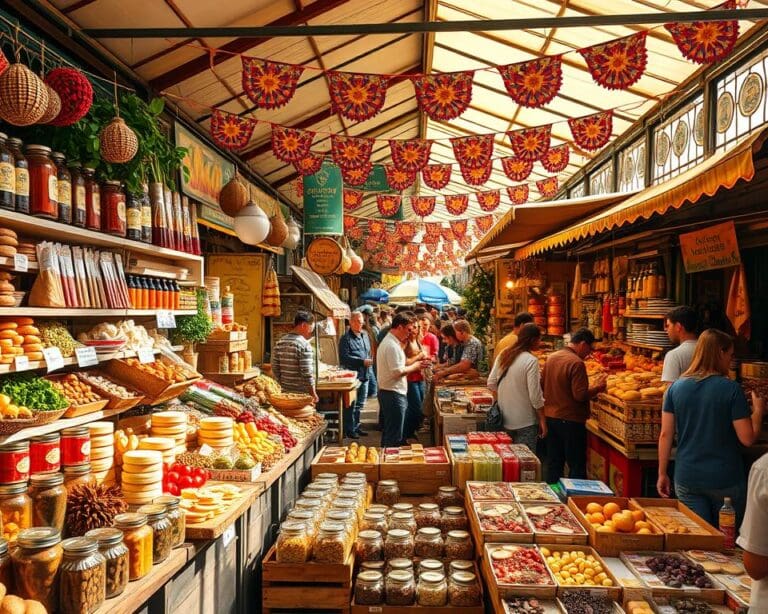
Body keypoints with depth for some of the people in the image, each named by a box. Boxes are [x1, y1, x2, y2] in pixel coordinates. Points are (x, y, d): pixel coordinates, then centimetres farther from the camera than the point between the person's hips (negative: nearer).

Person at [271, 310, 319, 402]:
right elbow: (307, 373, -19)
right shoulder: (304, 345, -17)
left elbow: (275, 368, 9)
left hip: (285, 391, 7)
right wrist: (313, 393, -10)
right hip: (302, 393, -7)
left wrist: (282, 385, 18)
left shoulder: (280, 342, 6)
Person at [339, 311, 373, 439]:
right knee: (351, 405, -1)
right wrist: (362, 361, -20)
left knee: (360, 404, 16)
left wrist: (370, 359, 8)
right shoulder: (346, 338, -10)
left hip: (365, 375, 8)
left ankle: (356, 426, 27)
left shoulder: (364, 335, 14)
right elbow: (344, 357, -18)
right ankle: (349, 430, 9)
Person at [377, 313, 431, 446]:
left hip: (387, 393, 11)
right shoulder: (392, 345, -19)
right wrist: (415, 366, -8)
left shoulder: (388, 341, 15)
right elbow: (397, 372, -23)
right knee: (394, 438, -3)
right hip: (393, 394, -11)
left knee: (388, 433, 18)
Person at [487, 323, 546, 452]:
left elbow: (491, 383, 6)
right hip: (525, 422, -6)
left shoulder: (503, 355, 1)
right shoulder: (531, 361, -17)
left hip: (504, 419, 6)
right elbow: (535, 395, -17)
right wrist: (542, 421, -7)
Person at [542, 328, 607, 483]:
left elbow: (543, 386, 14)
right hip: (570, 420, -8)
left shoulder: (551, 358, 6)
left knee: (554, 463, 16)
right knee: (577, 465, 5)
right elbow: (580, 395, -20)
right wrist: (597, 388, -5)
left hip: (550, 417, 8)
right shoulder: (576, 363, -18)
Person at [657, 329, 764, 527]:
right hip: (725, 480, -2)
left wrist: (662, 474, 7)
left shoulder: (676, 387, -3)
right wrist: (758, 410, 7)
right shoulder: (731, 389, -12)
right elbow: (748, 438, -10)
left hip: (686, 479, 2)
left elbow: (665, 435, -1)